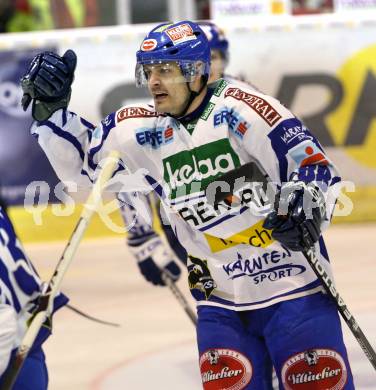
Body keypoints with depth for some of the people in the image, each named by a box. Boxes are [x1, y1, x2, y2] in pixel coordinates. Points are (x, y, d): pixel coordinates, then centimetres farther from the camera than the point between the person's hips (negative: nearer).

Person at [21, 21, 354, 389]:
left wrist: (303, 205, -32)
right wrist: (51, 110, 1)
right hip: (220, 301, 5)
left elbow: (311, 161, -14)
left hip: (293, 287, -5)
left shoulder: (237, 108, -12)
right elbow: (82, 161, 15)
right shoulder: (145, 133, 4)